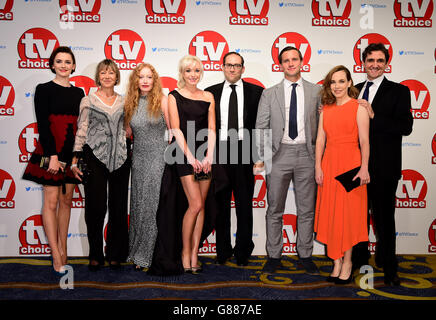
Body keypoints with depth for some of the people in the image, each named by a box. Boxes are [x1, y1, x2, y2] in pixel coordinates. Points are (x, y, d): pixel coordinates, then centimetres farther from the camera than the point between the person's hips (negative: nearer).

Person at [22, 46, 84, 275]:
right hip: (51, 151, -4)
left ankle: (63, 250, 18)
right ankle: (56, 256, 2)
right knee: (51, 201, -2)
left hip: (72, 153, 5)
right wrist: (52, 155, -16)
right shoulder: (44, 89, -1)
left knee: (66, 201, 9)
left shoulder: (78, 93, 12)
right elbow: (43, 124, -8)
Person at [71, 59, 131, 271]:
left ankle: (115, 254, 16)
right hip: (95, 158, -2)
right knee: (96, 206, -2)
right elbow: (81, 131, 0)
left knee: (119, 207, 4)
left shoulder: (123, 102, 13)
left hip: (120, 158, 3)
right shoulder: (88, 101, 5)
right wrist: (75, 160, -7)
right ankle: (95, 255, 13)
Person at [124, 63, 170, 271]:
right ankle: (136, 252, 21)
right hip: (138, 158, 5)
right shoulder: (130, 104, 10)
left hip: (158, 158, -4)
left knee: (153, 204, -4)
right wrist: (125, 153, 12)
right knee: (138, 204, 9)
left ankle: (147, 256, 8)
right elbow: (128, 131, 16)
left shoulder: (162, 101, -4)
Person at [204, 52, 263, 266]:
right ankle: (223, 250, 24)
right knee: (220, 205, 9)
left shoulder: (256, 92, 5)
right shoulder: (211, 92, 9)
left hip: (244, 152, -1)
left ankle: (243, 252, 20)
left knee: (244, 204, 6)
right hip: (219, 152, 2)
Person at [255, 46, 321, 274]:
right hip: (279, 154, 0)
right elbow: (261, 128, 4)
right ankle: (274, 256, 19)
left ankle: (305, 256, 22)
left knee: (306, 210, 8)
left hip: (306, 154, 1)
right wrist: (261, 157, -3)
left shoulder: (316, 91, 8)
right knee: (275, 210, 6)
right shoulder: (269, 94, 6)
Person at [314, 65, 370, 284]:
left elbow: (364, 141, -8)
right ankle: (336, 261, 18)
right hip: (329, 163, 5)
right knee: (330, 213, 6)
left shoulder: (358, 108, -3)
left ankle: (347, 261, 15)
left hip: (350, 163, -4)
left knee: (348, 213, 2)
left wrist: (364, 168, -16)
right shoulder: (326, 109, 10)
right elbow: (320, 140, 7)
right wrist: (318, 166, 0)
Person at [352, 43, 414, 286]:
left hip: (383, 167, -4)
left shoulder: (398, 91, -2)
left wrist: (373, 116, -20)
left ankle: (388, 268, 21)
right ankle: (359, 259, 34)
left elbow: (406, 127, -13)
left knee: (384, 218, 6)